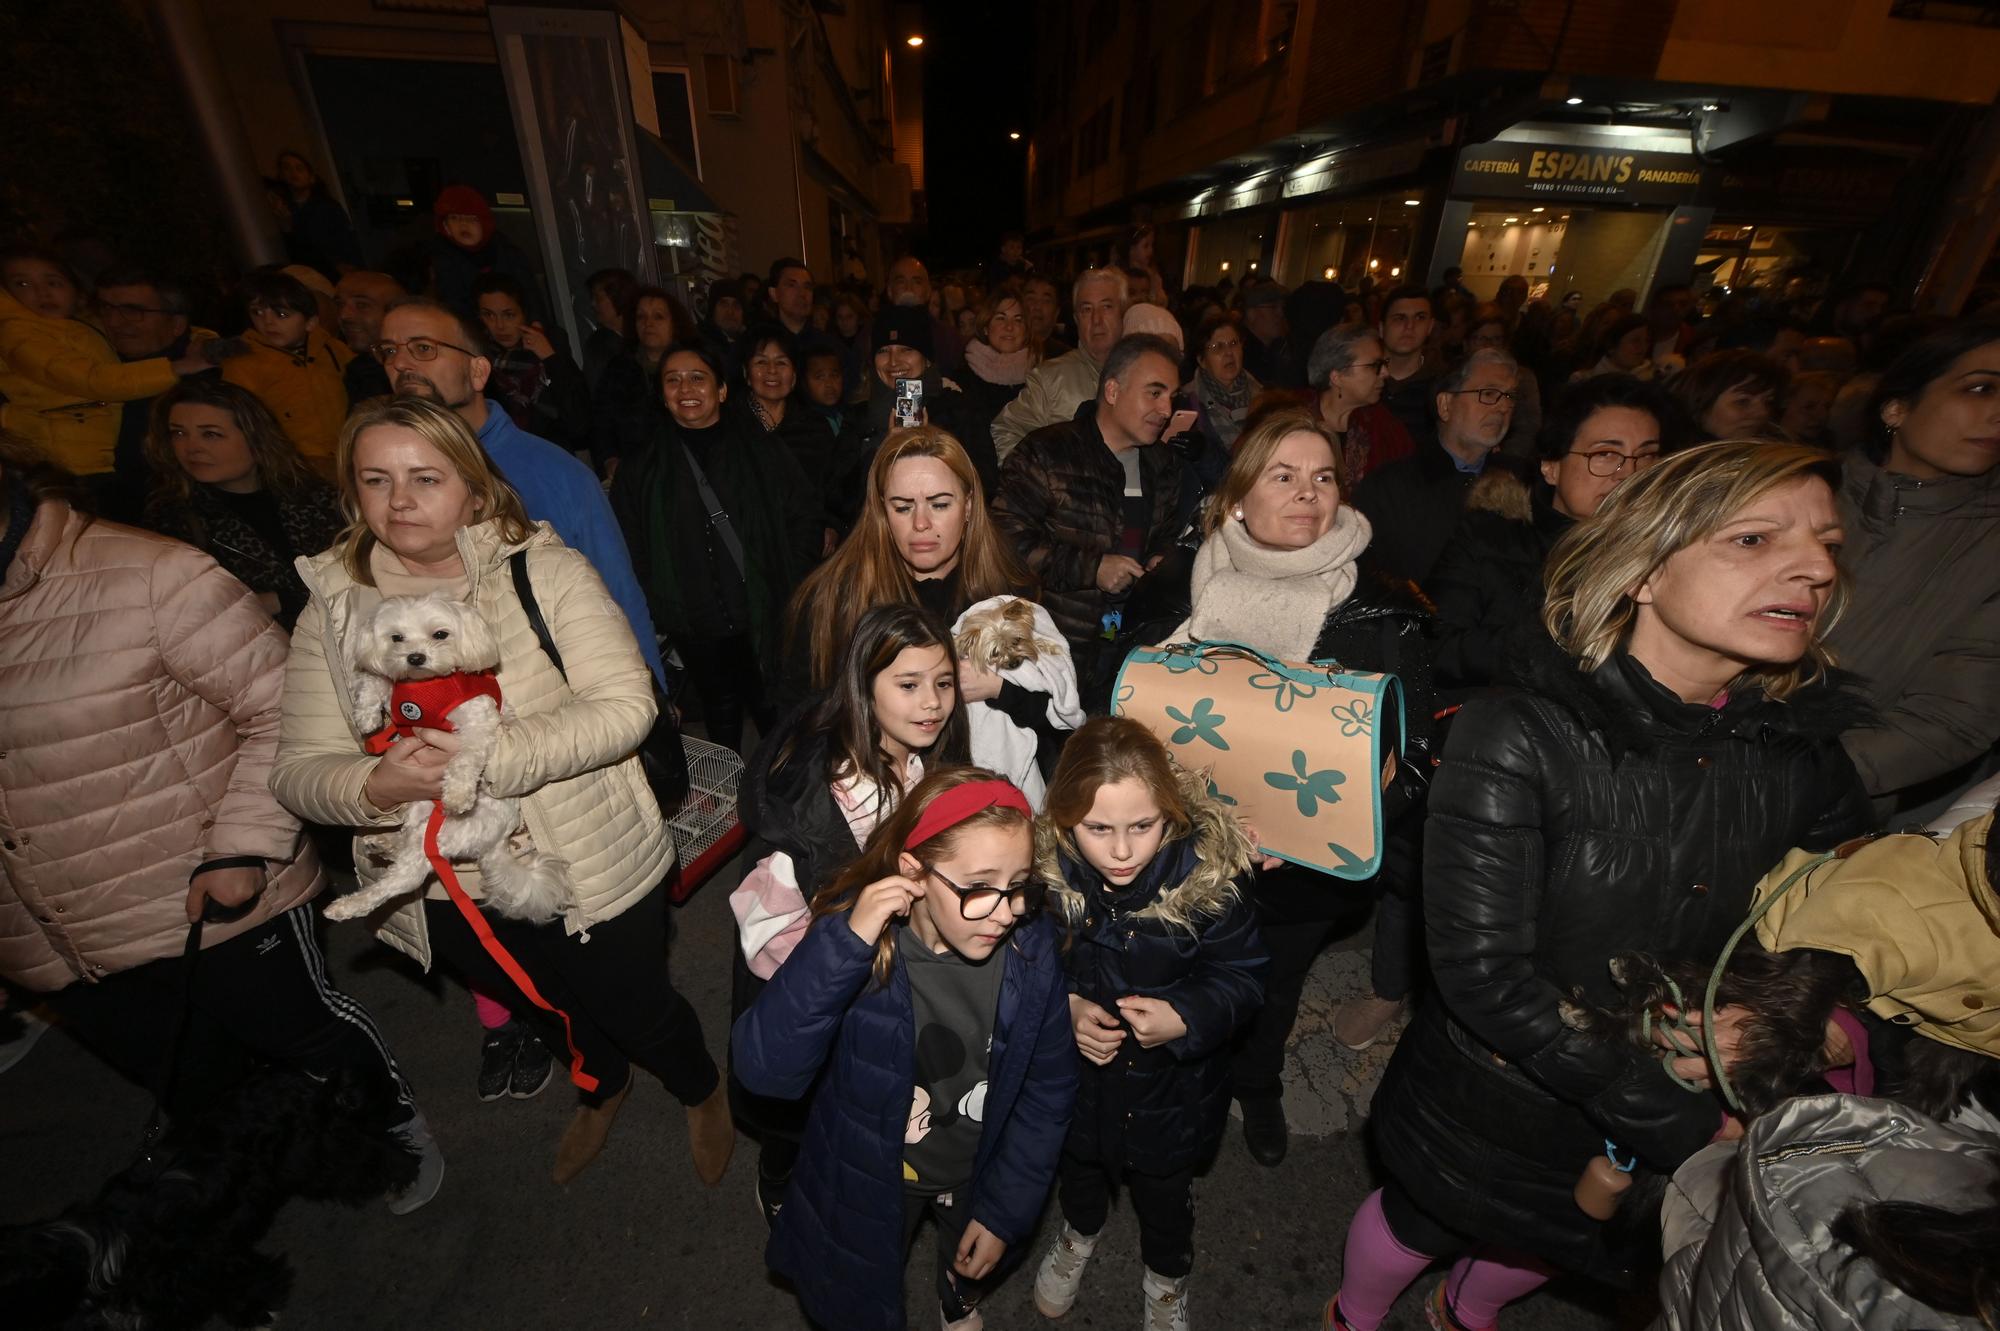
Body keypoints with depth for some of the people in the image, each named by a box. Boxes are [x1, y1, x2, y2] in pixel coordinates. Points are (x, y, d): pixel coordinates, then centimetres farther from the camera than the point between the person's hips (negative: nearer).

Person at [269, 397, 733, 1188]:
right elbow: (299, 769, -6)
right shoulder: (332, 608, -2)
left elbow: (626, 705, -23)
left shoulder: (546, 570, -14)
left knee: (636, 1010, 16)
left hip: (589, 869, -4)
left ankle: (702, 1091, 51)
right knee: (546, 1015, 29)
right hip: (445, 893, 4)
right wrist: (374, 785, -28)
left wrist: (490, 757, -33)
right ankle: (602, 1090, 63)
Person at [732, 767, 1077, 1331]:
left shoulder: (1030, 949, -25)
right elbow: (764, 1071, -37)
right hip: (869, 1178, -2)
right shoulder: (856, 938, -30)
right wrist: (843, 944, -48)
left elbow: (1049, 1088, -12)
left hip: (980, 1169, 2)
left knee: (972, 1262, 32)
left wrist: (1006, 1211, -6)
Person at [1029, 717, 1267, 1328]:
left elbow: (1242, 974, -16)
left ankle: (1166, 1277, 63)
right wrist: (1064, 1006, -25)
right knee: (1077, 1169, 33)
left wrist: (1185, 1018, -32)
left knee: (1165, 1195, 29)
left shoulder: (1207, 874, -31)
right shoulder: (1044, 870, -27)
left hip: (1170, 1090, -1)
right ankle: (1080, 1231, 68)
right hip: (1074, 1078, 2)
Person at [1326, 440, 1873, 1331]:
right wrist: (1680, 1129, -25)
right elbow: (1483, 972, -30)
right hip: (1496, 1109, -5)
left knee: (1548, 1244, 33)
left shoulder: (1806, 753, -12)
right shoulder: (1516, 739, -30)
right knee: (1419, 1225, 24)